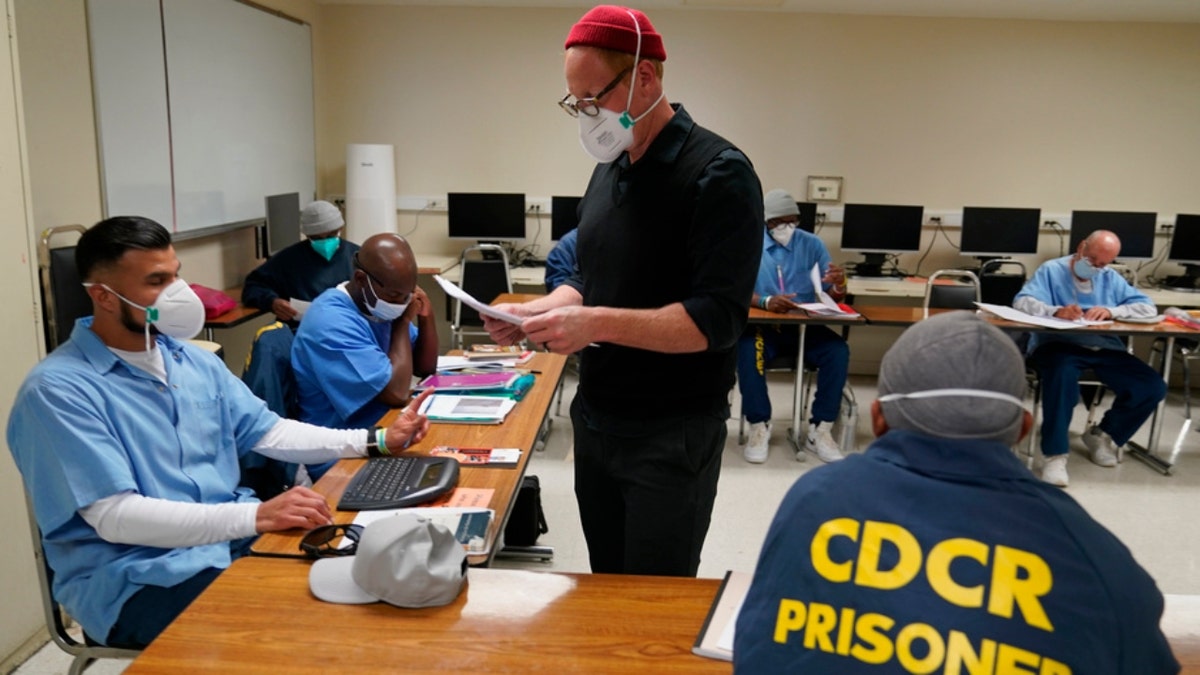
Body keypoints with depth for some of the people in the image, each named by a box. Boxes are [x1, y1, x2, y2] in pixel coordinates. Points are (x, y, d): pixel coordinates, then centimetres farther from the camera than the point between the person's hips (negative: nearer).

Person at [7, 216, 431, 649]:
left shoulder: (192, 359, 8)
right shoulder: (57, 389, -14)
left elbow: (267, 433, 13)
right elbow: (114, 516, -22)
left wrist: (376, 441, 3)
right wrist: (256, 516, -31)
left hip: (235, 540, 7)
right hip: (139, 577, -6)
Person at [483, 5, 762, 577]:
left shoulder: (718, 175, -15)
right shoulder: (609, 170, 9)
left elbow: (717, 320, -22)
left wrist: (596, 324, -30)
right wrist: (535, 312, -3)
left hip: (673, 436, -7)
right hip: (595, 421, 7)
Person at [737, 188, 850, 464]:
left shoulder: (812, 244, 5)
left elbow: (834, 295, 4)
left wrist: (839, 285, -22)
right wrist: (766, 301, -33)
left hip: (805, 326, 2)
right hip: (764, 325, -2)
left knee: (838, 351, -25)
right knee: (747, 350, -34)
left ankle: (819, 430, -15)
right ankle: (759, 427, -18)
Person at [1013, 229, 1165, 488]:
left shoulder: (1112, 278, 20)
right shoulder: (1052, 270, 5)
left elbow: (1148, 308, 9)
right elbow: (1022, 302, -10)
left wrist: (1111, 311, -11)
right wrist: (1056, 311, -30)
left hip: (1105, 349, 5)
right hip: (1058, 345, -5)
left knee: (1153, 387, -12)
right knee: (1062, 375, -39)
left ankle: (1103, 435, 13)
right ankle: (1055, 455, -28)